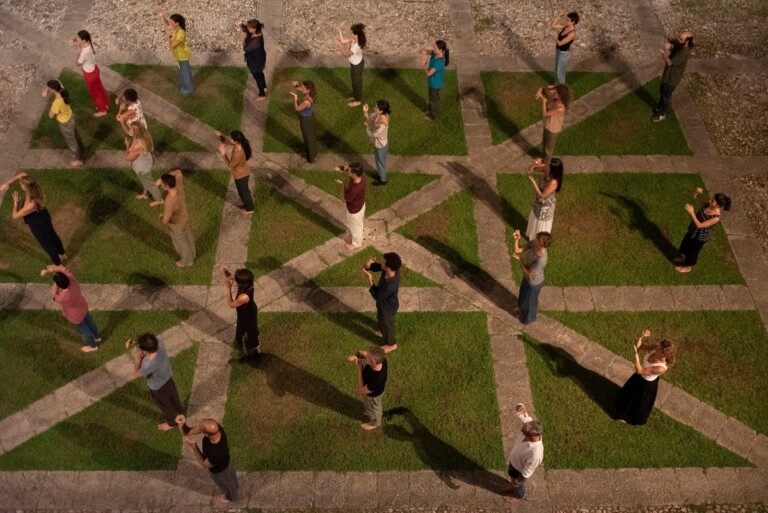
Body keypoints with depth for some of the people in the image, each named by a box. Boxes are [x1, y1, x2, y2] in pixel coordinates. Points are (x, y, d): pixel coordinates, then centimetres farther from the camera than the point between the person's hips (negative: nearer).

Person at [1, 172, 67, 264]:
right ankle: (63, 255, 57)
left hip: (38, 226, -7)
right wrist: (8, 183, -12)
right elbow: (22, 174, -8)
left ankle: (58, 265, 44)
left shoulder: (31, 205, -44)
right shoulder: (33, 188, -24)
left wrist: (15, 202, -20)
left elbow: (14, 215, -31)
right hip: (44, 218, 7)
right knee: (53, 236, 31)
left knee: (46, 244, 19)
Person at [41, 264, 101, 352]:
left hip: (76, 316, -6)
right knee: (89, 321, 33)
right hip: (83, 307, 6)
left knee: (83, 329, 24)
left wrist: (55, 284, -24)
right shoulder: (72, 281, -31)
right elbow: (63, 268, -17)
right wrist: (48, 270, -25)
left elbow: (54, 296, -21)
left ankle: (93, 345, 52)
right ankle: (96, 337, 62)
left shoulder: (63, 298, -45)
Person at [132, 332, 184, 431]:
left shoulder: (148, 365, -47)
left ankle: (172, 422, 55)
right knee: (173, 395, 35)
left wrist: (137, 358, -29)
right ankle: (179, 411, 65)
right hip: (168, 376, 6)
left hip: (158, 386, -6)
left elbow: (136, 374, -25)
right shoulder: (159, 342, -32)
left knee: (164, 404, 26)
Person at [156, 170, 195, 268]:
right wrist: (160, 180, -15)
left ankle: (187, 260, 51)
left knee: (180, 243, 24)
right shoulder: (179, 187, -28)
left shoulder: (170, 202, -45)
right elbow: (178, 172, -8)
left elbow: (165, 221, -34)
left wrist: (161, 217, -9)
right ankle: (192, 254, 60)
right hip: (184, 218, 6)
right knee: (188, 237, 32)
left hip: (176, 225, -6)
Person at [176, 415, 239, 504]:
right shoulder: (214, 427, -33)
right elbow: (187, 432, -22)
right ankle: (234, 489, 69)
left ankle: (231, 496, 63)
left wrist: (193, 446, -37)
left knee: (227, 484, 31)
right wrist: (182, 424, -45)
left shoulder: (217, 453, -49)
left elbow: (204, 465, -26)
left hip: (220, 470, -5)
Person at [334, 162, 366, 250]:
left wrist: (342, 185, -19)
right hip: (359, 205, 7)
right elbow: (346, 168, -5)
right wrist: (340, 168, -27)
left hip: (355, 210, -7)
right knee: (356, 225, 33)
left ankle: (356, 244, 50)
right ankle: (357, 239, 60)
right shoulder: (359, 177, -23)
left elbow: (344, 199, -27)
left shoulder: (355, 190, -45)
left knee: (355, 227, 23)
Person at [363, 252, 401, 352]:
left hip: (387, 307, -8)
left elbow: (376, 296, -29)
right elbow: (377, 267, -8)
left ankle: (391, 344, 51)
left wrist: (370, 280, -33)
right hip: (384, 303, 8)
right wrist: (368, 266, -32)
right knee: (380, 320, 36)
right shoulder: (392, 269, -25)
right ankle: (383, 332, 67)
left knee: (387, 324, 23)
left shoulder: (390, 285, -46)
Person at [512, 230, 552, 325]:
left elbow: (528, 272, -29)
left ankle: (529, 318, 53)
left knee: (530, 300, 23)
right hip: (527, 278, 7)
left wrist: (519, 259, -24)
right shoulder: (533, 243, -26)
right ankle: (523, 308, 66)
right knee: (524, 295, 34)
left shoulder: (541, 260, -45)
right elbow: (518, 251, -15)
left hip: (533, 282, -6)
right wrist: (517, 239, -32)